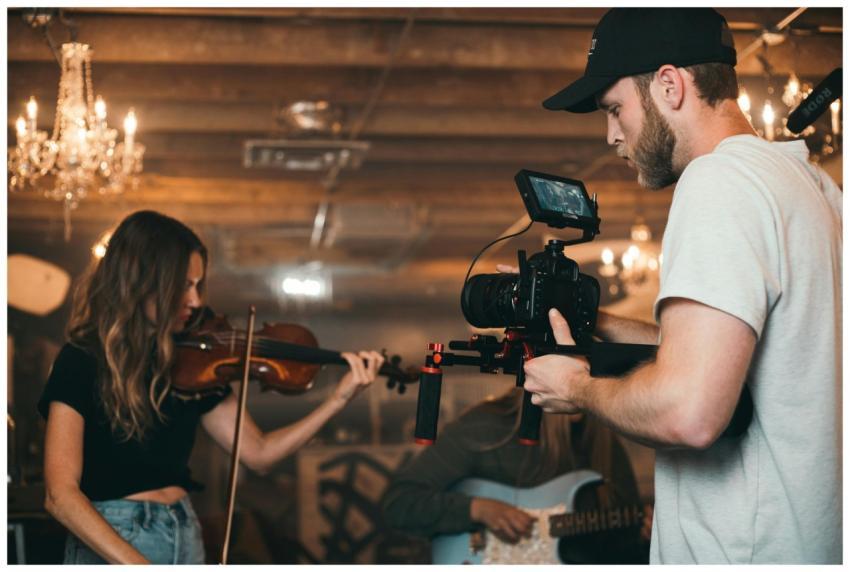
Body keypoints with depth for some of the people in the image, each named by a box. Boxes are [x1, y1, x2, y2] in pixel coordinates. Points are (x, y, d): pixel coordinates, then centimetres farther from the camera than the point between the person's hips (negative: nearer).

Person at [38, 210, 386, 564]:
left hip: (186, 537, 5)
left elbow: (257, 454, 3)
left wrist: (339, 399, -6)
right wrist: (136, 563, -28)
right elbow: (60, 495, -19)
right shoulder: (82, 363, -13)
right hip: (109, 549, -5)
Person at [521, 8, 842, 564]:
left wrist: (578, 388, -13)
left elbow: (689, 412, -31)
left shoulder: (722, 179, -19)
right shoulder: (811, 179, 11)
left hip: (741, 551, -9)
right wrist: (600, 326, 16)